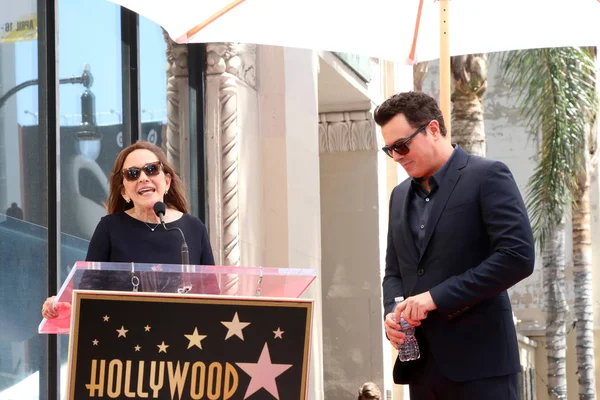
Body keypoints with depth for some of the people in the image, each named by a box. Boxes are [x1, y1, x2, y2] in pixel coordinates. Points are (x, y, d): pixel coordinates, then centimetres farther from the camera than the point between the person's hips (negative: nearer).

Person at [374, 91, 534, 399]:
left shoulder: (487, 177, -5)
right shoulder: (400, 195, 18)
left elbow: (518, 256, -16)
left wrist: (437, 297, -17)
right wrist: (393, 312, -1)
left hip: (478, 361, -6)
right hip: (421, 363, 6)